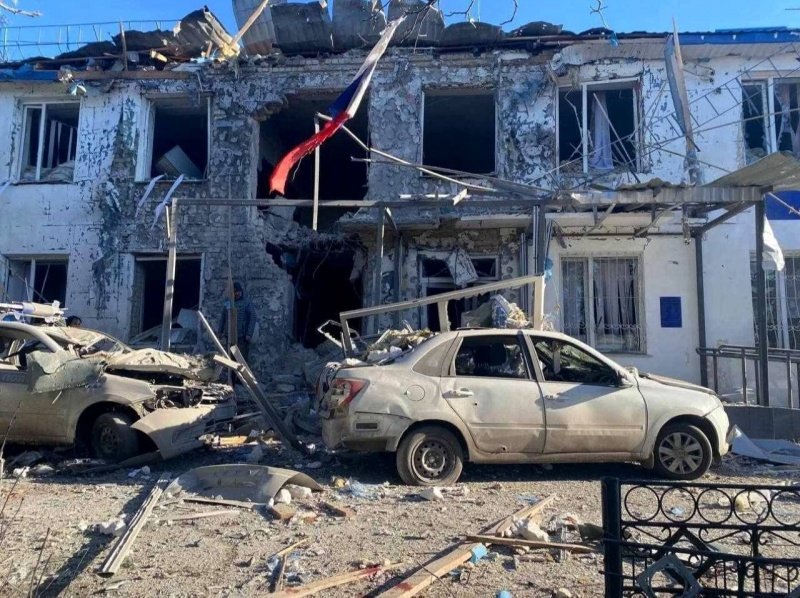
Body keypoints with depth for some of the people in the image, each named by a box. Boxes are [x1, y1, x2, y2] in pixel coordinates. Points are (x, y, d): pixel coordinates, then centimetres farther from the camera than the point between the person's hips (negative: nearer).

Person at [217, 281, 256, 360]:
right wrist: (220, 331, 14)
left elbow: (252, 318, -7)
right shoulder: (227, 303, 11)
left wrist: (249, 334, -13)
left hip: (242, 337, -4)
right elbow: (222, 318, 19)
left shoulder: (247, 303, -2)